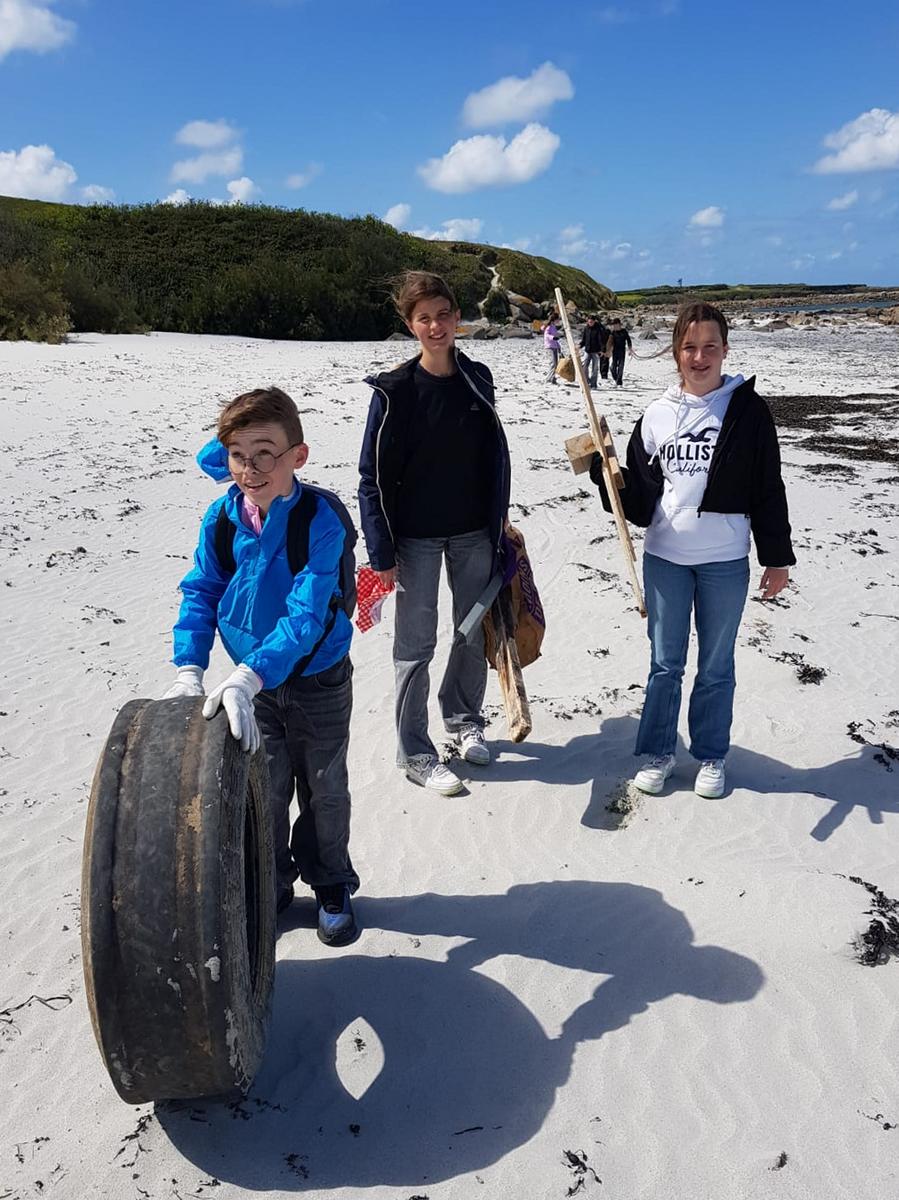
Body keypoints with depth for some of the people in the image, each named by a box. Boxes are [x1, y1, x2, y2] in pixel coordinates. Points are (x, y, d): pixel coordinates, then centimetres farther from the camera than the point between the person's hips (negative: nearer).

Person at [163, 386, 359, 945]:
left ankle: (331, 885, 37)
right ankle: (269, 884, 38)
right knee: (264, 788, 16)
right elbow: (200, 594, -7)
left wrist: (248, 677, -42)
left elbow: (306, 616, -32)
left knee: (323, 787, 15)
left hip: (318, 677, -3)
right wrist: (189, 671, -19)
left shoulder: (321, 523, -27)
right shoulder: (221, 518, -13)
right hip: (252, 681, 3)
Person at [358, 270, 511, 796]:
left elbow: (496, 456, 9)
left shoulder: (477, 379, 2)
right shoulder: (395, 390, -10)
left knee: (474, 634, 15)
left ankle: (465, 720, 37)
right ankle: (416, 753, 15)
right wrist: (382, 552, -12)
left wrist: (498, 524, 7)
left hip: (473, 534, 4)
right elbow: (373, 474, -9)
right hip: (416, 537, -4)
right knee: (416, 644, 3)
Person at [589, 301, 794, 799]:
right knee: (665, 664, 11)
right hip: (664, 557, 2)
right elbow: (639, 492, 7)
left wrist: (778, 558, 0)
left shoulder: (747, 409, -2)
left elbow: (769, 488, -1)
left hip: (725, 560, -2)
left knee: (716, 665, 11)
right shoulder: (657, 414, 4)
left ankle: (711, 756, 27)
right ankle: (658, 751, 27)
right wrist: (601, 468, -9)